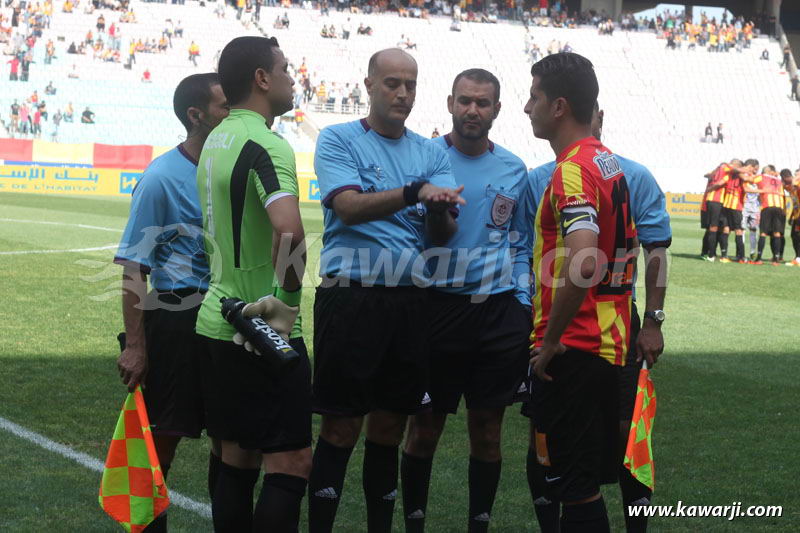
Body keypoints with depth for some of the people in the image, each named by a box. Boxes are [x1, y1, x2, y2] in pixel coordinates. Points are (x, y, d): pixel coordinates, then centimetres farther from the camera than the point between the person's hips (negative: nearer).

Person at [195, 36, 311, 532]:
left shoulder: (216, 140, 12)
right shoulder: (265, 145, -17)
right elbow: (288, 229, -33)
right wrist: (288, 300, -22)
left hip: (221, 320, 9)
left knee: (236, 457, 14)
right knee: (291, 462, -6)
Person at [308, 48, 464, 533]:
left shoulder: (432, 153, 11)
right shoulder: (338, 141, -1)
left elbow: (442, 235, 2)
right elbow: (348, 206, -17)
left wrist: (440, 211, -22)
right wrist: (416, 191, -30)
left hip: (411, 301, 4)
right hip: (351, 297, -4)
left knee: (390, 426, 11)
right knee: (342, 427, -2)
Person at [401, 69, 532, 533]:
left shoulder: (514, 169, 8)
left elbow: (521, 242, 15)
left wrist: (522, 302, 8)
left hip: (499, 313, 2)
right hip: (437, 307, -2)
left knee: (488, 430, 8)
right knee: (425, 428, 4)